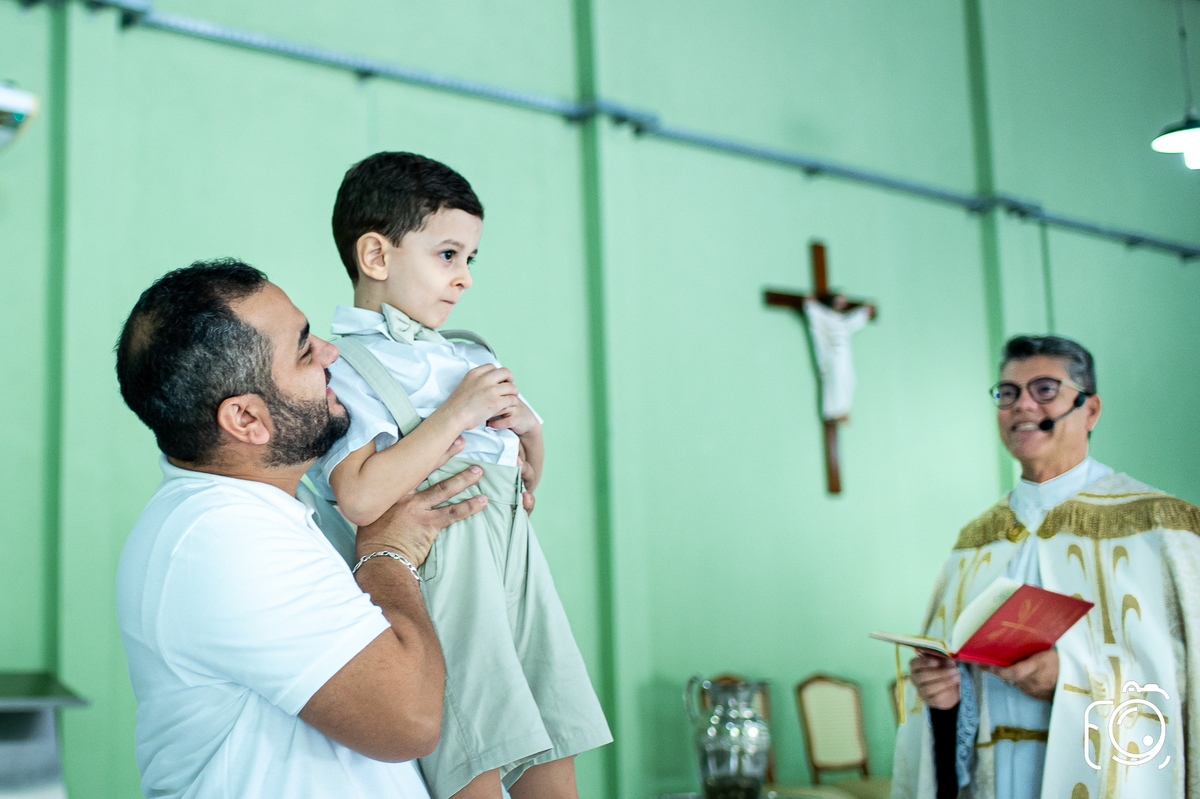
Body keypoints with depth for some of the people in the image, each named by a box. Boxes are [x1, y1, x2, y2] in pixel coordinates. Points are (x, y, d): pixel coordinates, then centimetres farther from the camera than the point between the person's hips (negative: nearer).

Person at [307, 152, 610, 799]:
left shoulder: (472, 356, 21)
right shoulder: (346, 368, -4)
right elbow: (360, 497, -21)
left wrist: (529, 429, 6)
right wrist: (456, 414, -13)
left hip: (515, 559, 8)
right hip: (442, 569, -7)